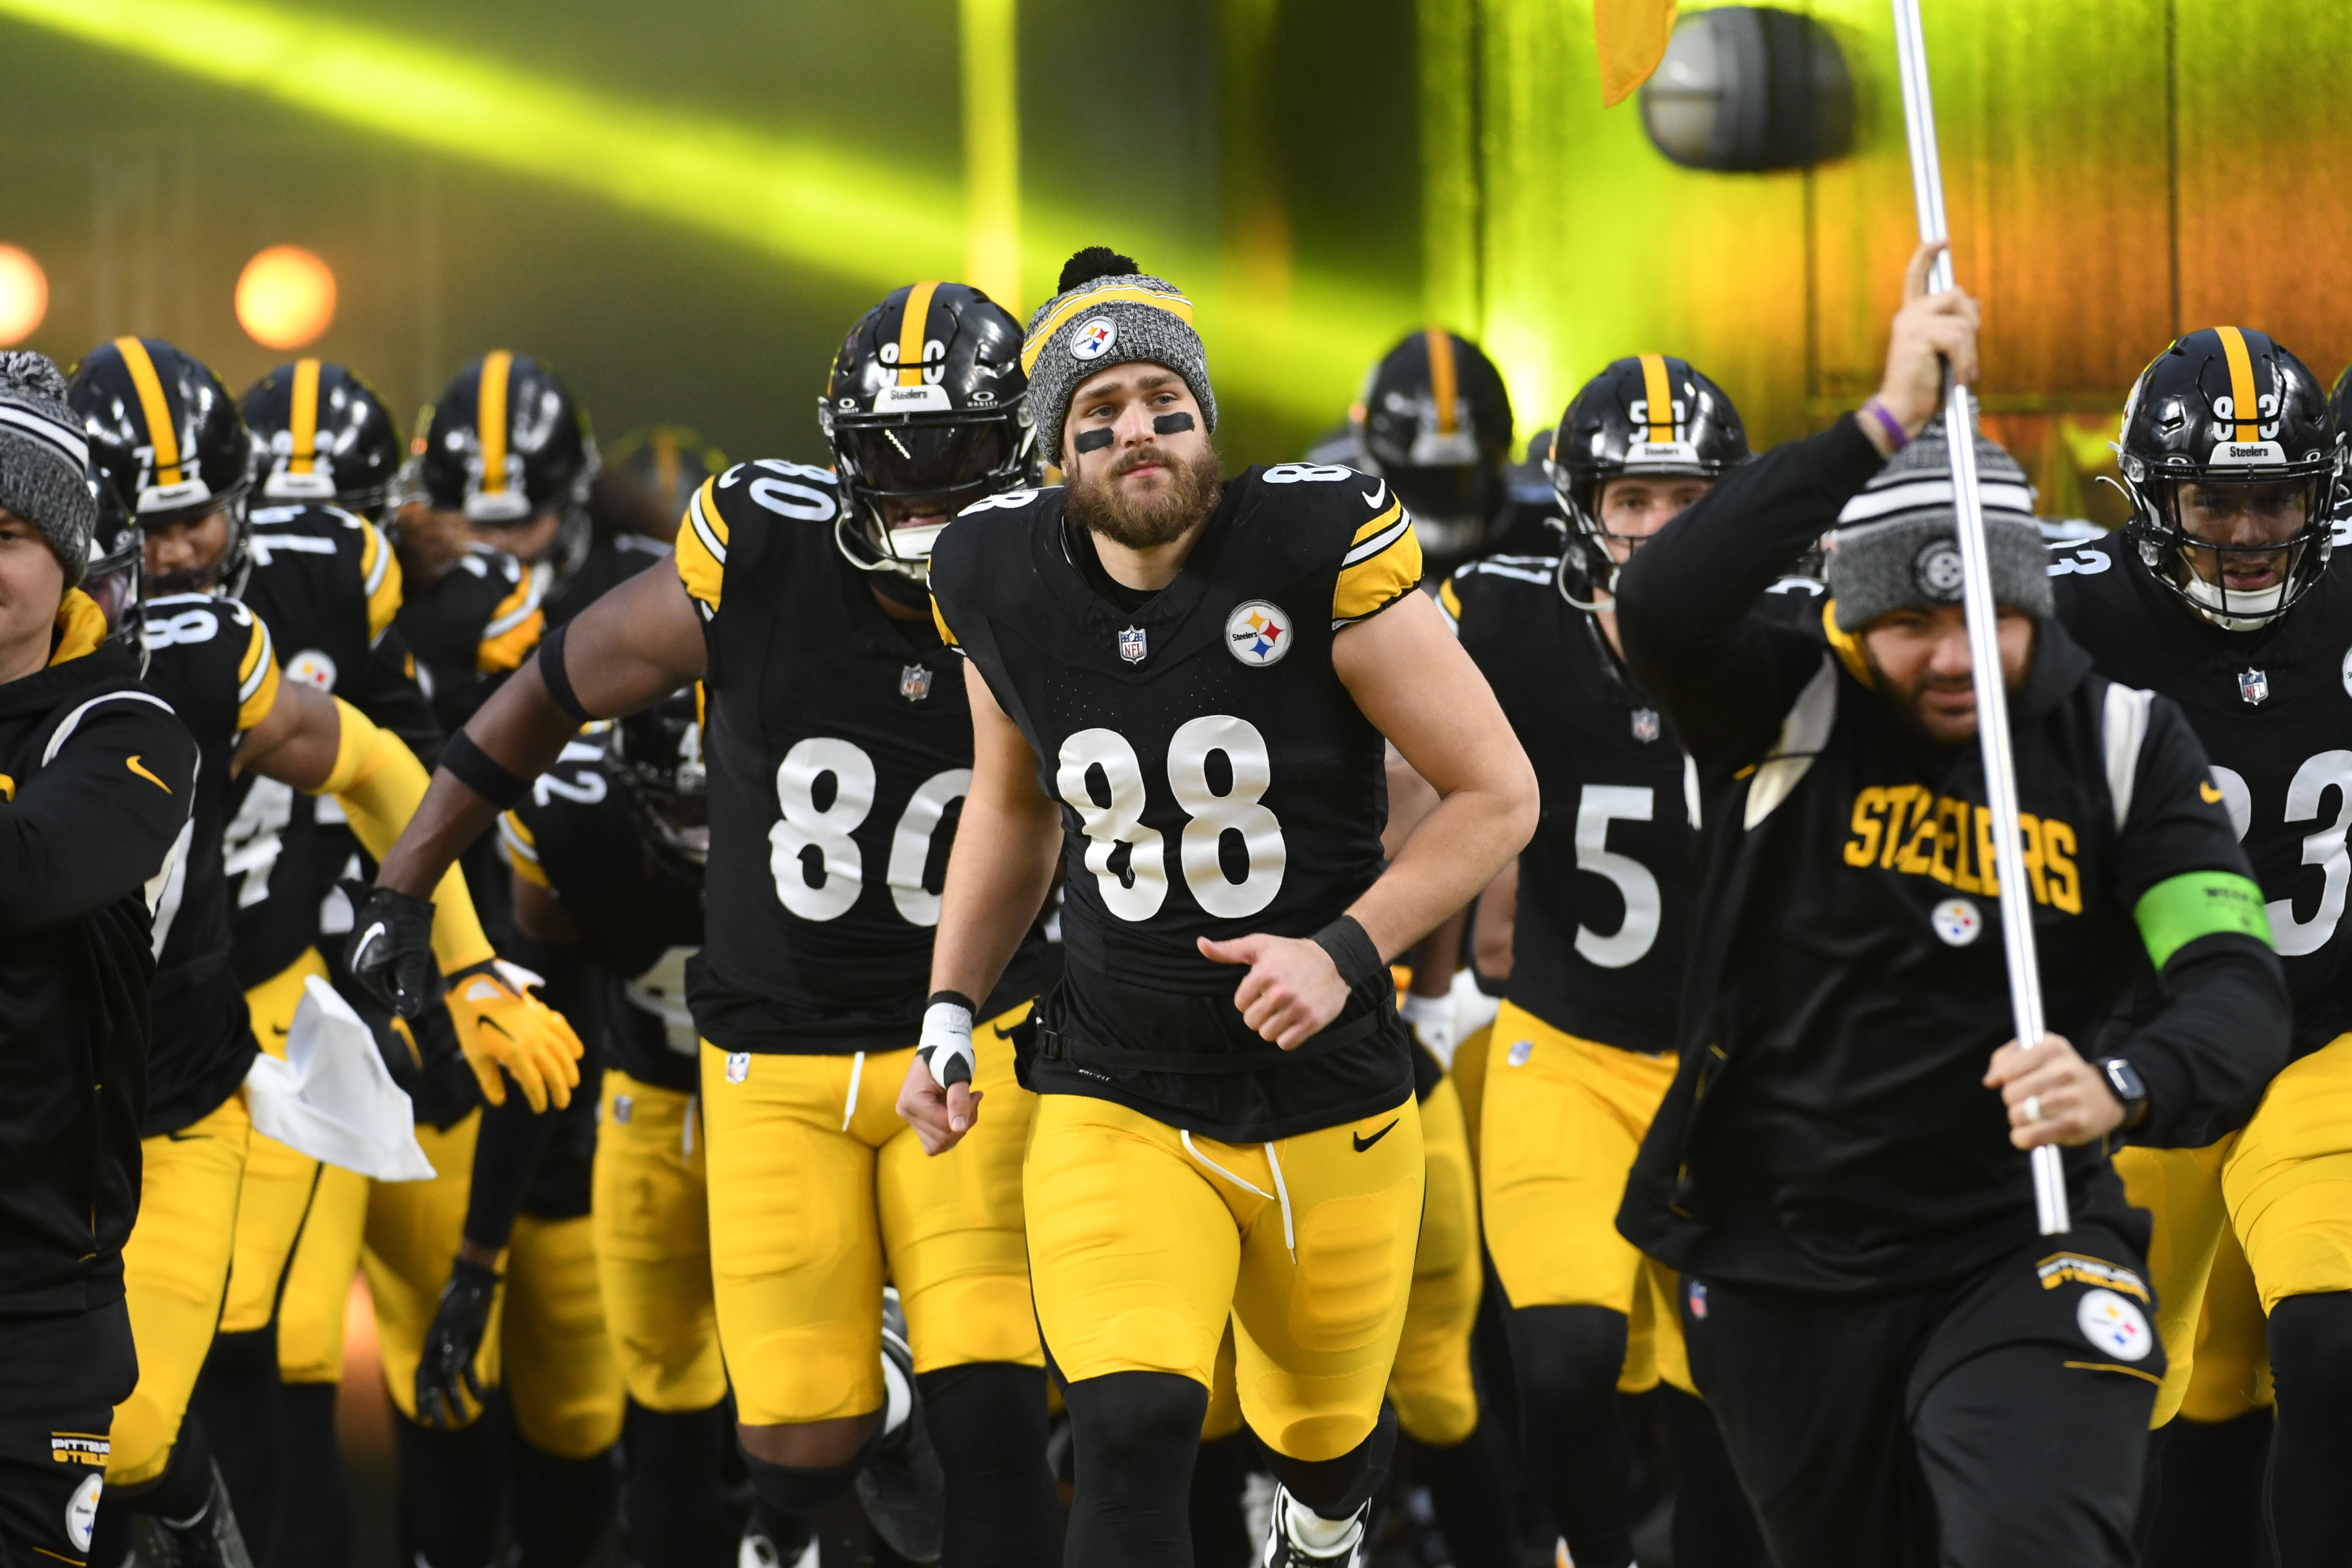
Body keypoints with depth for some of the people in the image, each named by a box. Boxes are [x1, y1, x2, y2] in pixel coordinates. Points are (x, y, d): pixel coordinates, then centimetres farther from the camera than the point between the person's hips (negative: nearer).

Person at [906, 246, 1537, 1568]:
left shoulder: (1320, 549, -17)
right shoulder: (1006, 584, -5)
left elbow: (1498, 793, -10)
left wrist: (1347, 953, -21)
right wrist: (952, 1013, 9)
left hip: (1329, 1099, -1)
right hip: (1118, 1101, 1)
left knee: (1323, 1434, 20)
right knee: (1133, 1442, -22)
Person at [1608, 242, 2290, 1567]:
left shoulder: (2125, 744, -5)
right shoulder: (1790, 713, -7)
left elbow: (2239, 988, -15)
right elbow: (1661, 606, -30)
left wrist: (2120, 1089, -37)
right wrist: (1884, 426, -30)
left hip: (2017, 1252, -1)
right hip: (1784, 1269, 1)